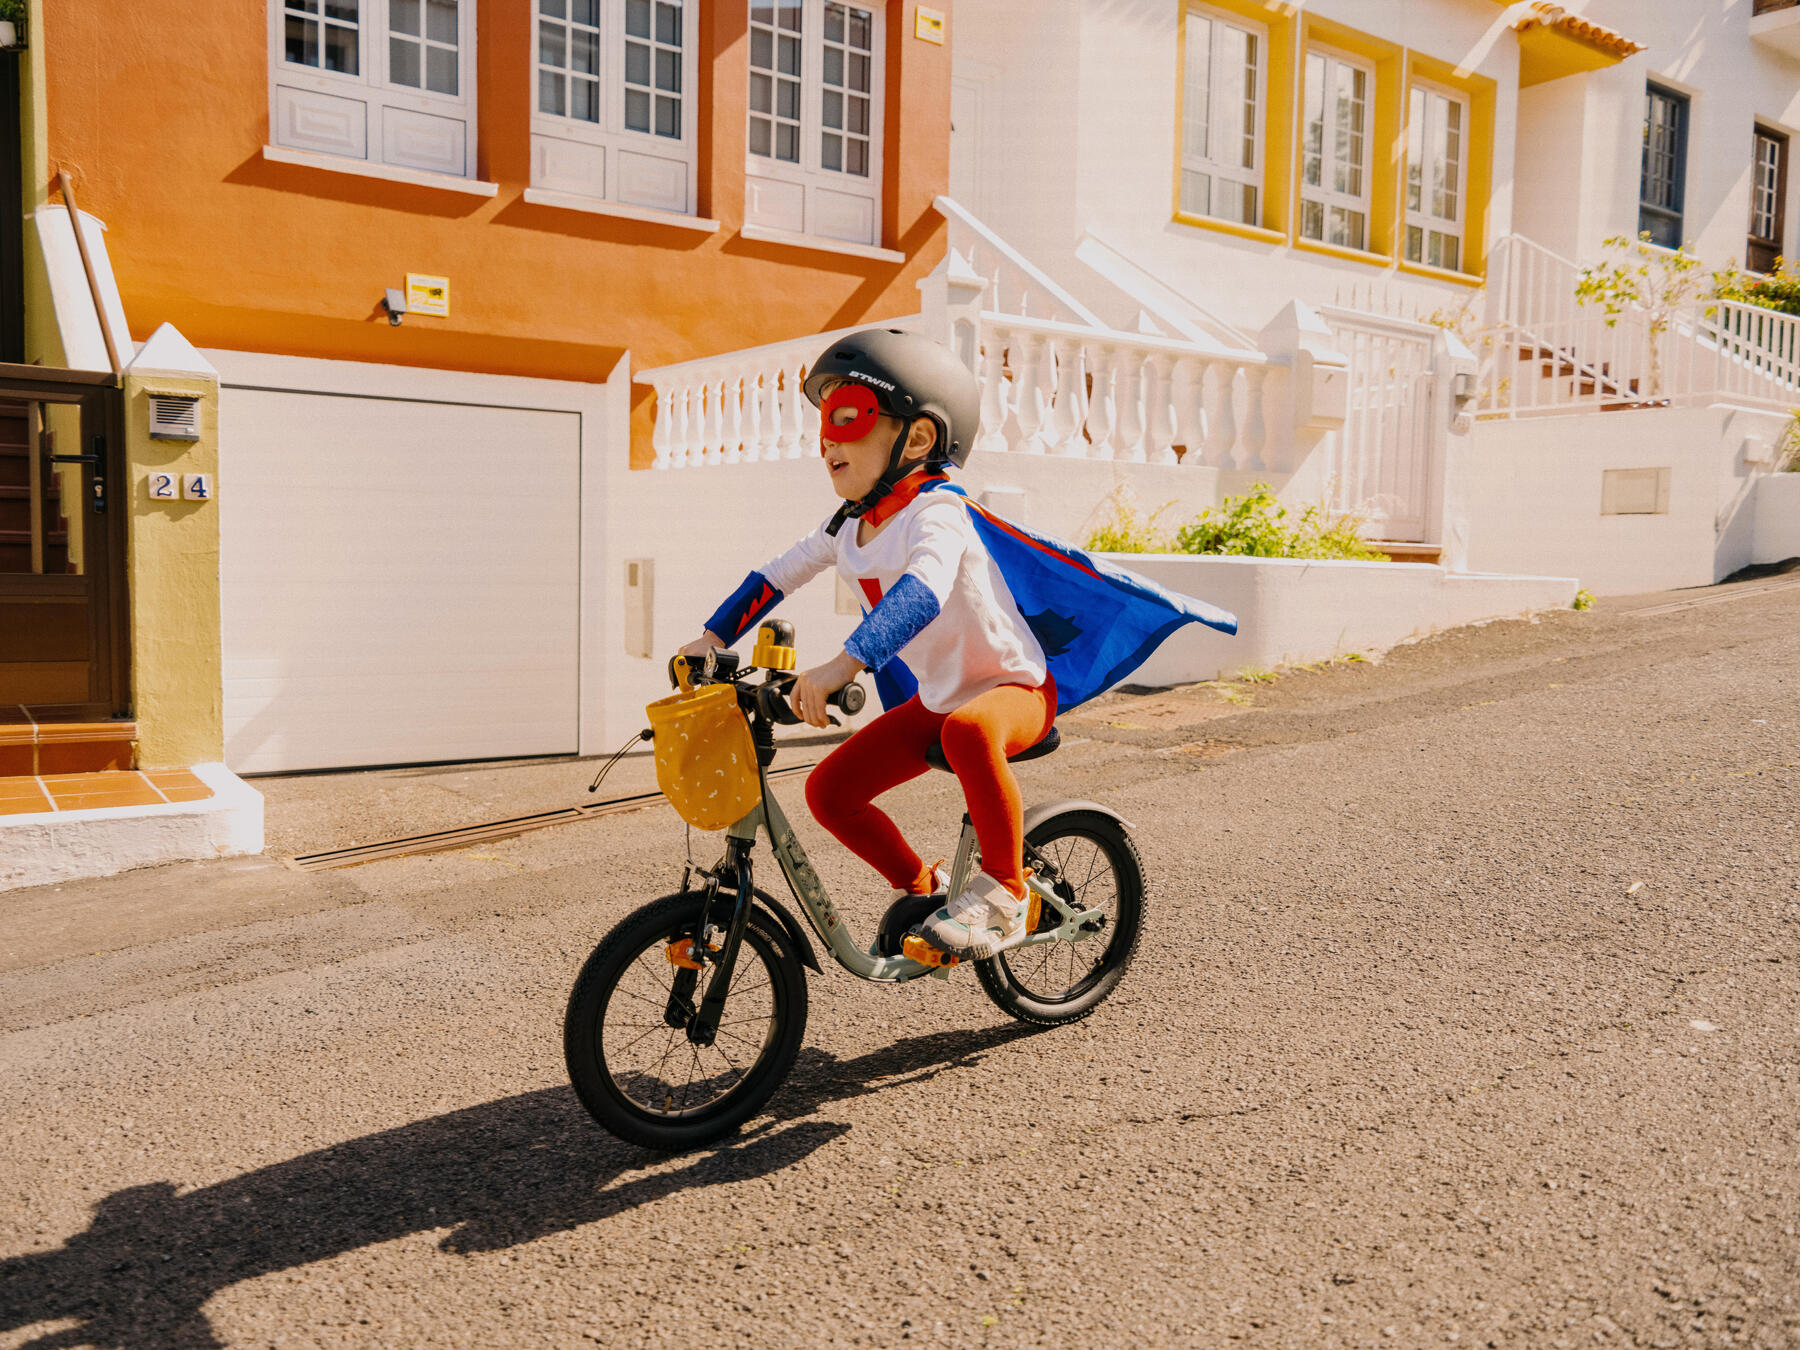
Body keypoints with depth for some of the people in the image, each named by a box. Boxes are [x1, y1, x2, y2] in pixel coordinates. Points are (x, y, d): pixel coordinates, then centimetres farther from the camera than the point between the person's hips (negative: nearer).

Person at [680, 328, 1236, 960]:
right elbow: (774, 577, 15)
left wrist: (844, 663, -55)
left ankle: (1004, 893, -22)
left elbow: (922, 594, -44)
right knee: (829, 790, -4)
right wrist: (712, 640, 8)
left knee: (968, 732, -42)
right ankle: (918, 886, 19)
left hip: (1015, 685, -8)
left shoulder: (937, 512, -24)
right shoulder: (848, 528, 3)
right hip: (936, 695, 8)